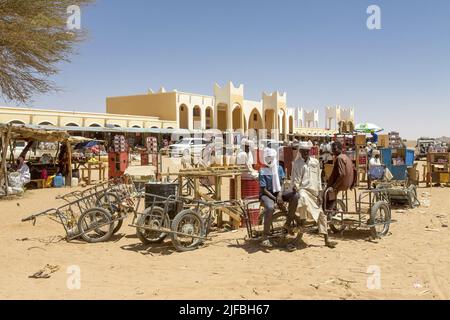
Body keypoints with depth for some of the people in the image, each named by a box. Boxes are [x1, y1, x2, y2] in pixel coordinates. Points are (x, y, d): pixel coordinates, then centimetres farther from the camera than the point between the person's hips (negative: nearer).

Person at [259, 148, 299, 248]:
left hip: (278, 193, 5)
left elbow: (280, 184, 3)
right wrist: (276, 199, -20)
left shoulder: (279, 168, 5)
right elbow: (264, 189, -14)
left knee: (295, 195, -20)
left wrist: (280, 196, -16)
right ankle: (265, 237, -31)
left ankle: (288, 223, -10)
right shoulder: (263, 171, -10)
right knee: (270, 207, -38)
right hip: (266, 194, -5)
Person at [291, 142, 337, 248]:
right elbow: (295, 179, 0)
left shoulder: (315, 162, 10)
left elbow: (318, 179, 12)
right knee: (303, 200, -41)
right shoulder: (296, 163, 2)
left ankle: (326, 240, 19)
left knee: (321, 215, 8)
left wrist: (319, 194, 7)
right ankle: (302, 223, -21)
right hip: (303, 189, -4)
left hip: (314, 191, 5)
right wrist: (295, 186, -23)